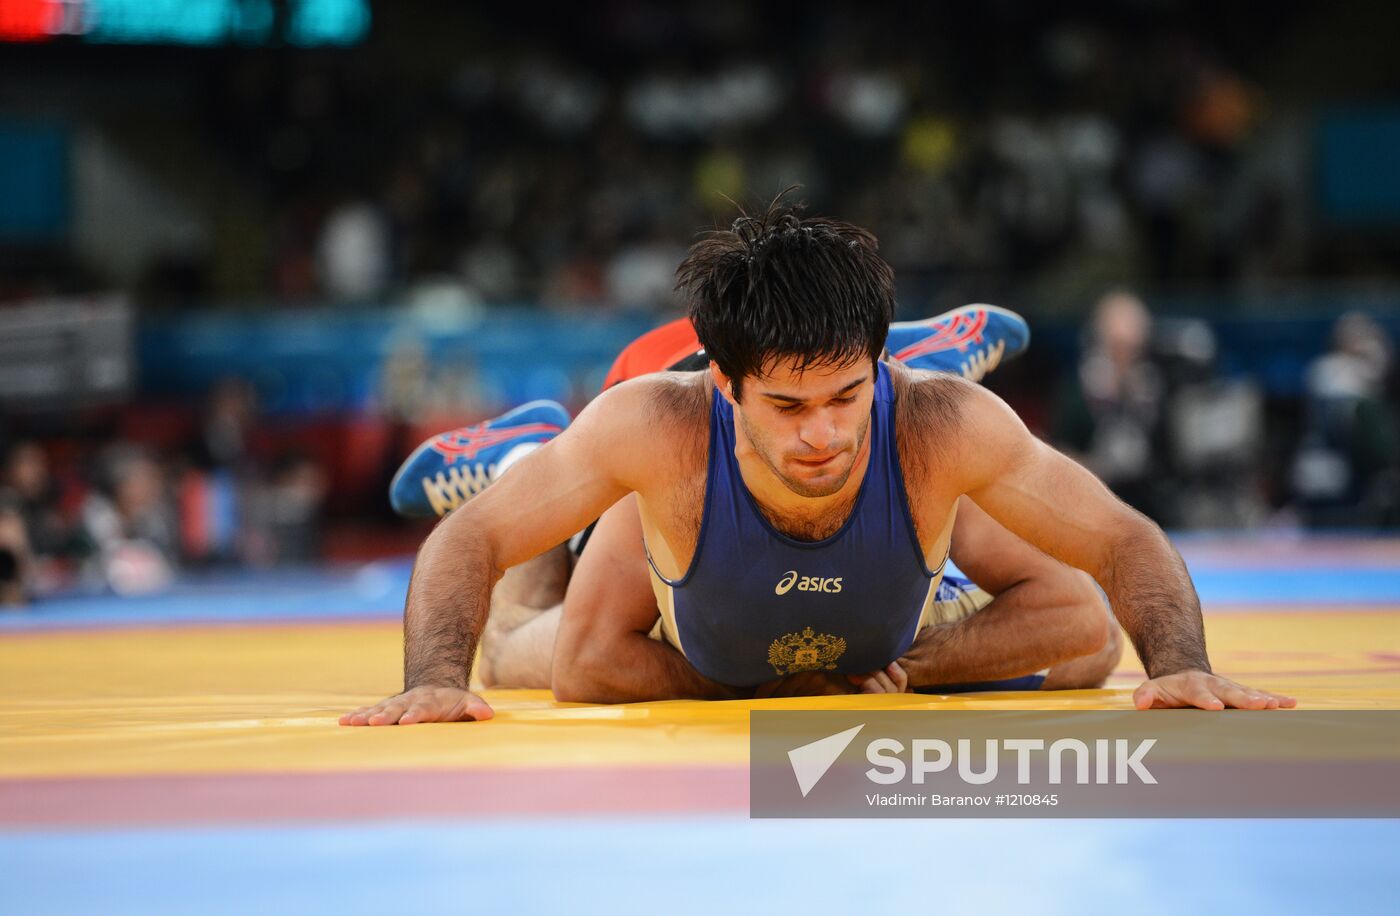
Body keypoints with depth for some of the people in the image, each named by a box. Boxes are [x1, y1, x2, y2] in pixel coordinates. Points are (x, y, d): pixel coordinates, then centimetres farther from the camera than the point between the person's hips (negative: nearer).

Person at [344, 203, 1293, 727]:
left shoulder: (943, 426, -44)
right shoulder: (657, 426, -46)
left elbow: (1127, 542, -31)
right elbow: (468, 541, -33)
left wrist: (1181, 668, -48)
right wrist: (437, 680, -50)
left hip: (889, 656, 1)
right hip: (703, 668, -1)